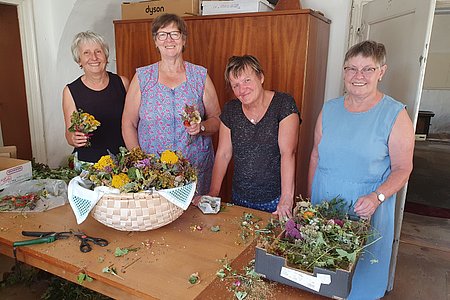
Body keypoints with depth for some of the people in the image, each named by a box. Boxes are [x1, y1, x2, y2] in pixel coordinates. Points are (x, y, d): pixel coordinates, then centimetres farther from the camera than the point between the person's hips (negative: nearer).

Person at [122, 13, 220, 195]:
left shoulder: (200, 76, 3)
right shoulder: (142, 77, 3)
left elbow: (216, 120, 6)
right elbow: (128, 124, 4)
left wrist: (201, 127, -15)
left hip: (196, 167, 0)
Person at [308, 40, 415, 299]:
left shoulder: (395, 115, -8)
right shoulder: (330, 109, 4)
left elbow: (403, 168, -7)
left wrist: (377, 197, -23)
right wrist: (309, 200, 7)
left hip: (365, 213, -3)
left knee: (361, 277, 11)